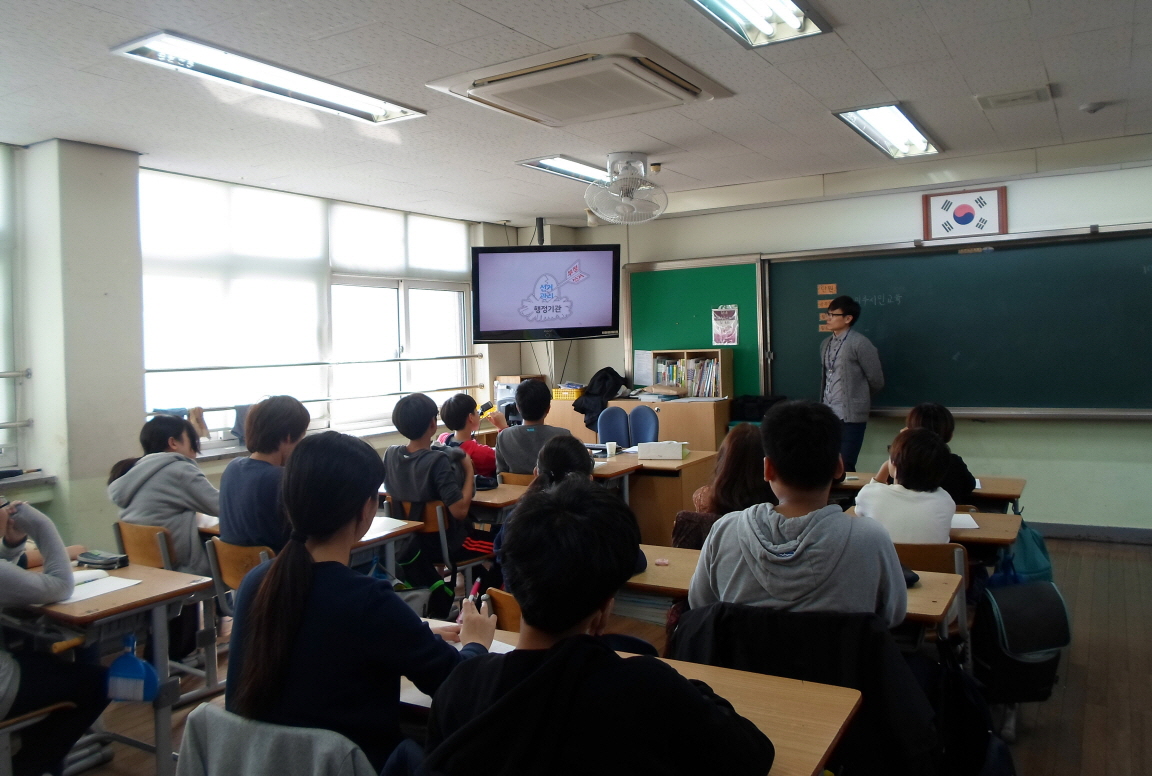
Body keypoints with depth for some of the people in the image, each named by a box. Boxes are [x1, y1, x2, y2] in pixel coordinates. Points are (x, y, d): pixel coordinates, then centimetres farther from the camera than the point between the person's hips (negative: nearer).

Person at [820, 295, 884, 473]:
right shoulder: (825, 344, 13)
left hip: (851, 417, -6)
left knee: (845, 468, -4)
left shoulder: (860, 344, -9)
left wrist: (857, 397, 9)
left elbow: (876, 381, -5)